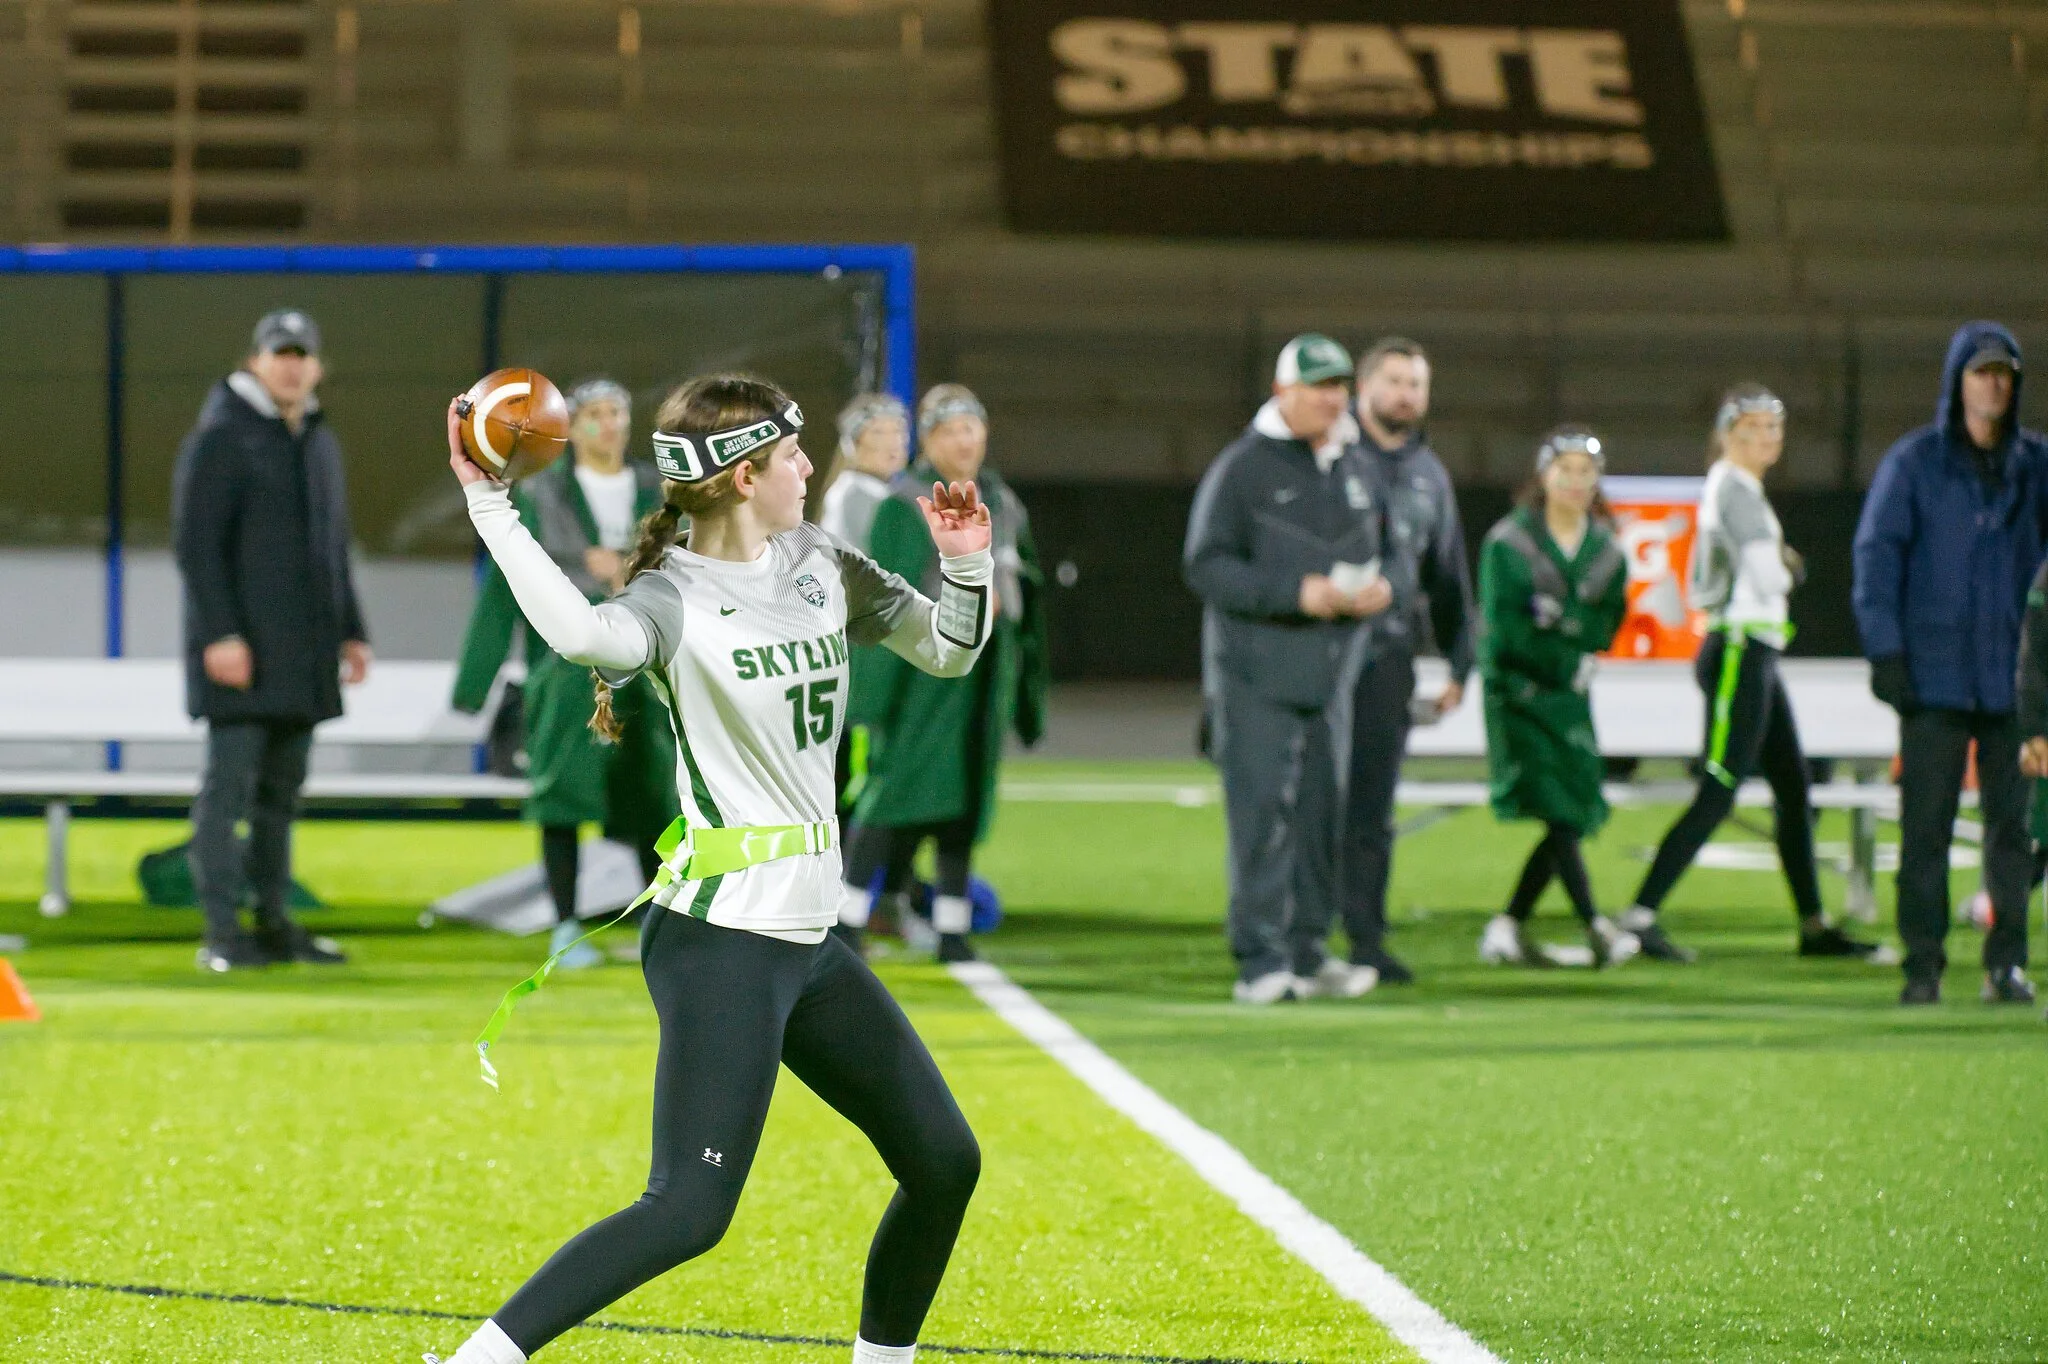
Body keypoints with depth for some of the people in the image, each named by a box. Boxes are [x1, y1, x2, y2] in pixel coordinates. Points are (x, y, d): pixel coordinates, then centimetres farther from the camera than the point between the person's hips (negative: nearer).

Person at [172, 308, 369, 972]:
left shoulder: (319, 441, 18)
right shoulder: (219, 438, -6)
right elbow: (197, 543, -13)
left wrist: (349, 632, 19)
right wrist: (219, 635, -20)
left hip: (303, 657, 7)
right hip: (241, 650, -7)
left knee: (281, 790, 9)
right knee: (230, 785, -8)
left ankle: (274, 922, 14)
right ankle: (223, 933, -8)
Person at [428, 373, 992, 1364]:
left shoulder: (823, 566, 10)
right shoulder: (677, 596, -13)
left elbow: (948, 652, 21)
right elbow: (583, 633, -37)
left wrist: (965, 565, 2)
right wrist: (489, 506, -37)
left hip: (809, 938, 9)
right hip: (721, 939, -9)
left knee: (943, 1162, 13)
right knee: (688, 1212, -18)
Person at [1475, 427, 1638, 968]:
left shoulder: (1607, 548, 9)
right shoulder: (1508, 541, -5)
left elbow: (1608, 624, 6)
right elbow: (1503, 628, -11)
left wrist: (1559, 619, -8)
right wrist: (1569, 664, -13)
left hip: (1572, 698, 5)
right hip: (1518, 692, -5)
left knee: (1574, 816, 2)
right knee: (1559, 812, -14)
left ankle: (1508, 928, 12)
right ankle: (1595, 926, -19)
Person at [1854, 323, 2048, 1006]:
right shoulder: (1914, 462, 2)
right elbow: (1876, 553, 0)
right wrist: (1885, 649, -7)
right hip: (1935, 674, -2)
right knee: (1925, 825, -2)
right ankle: (1923, 964, 3)